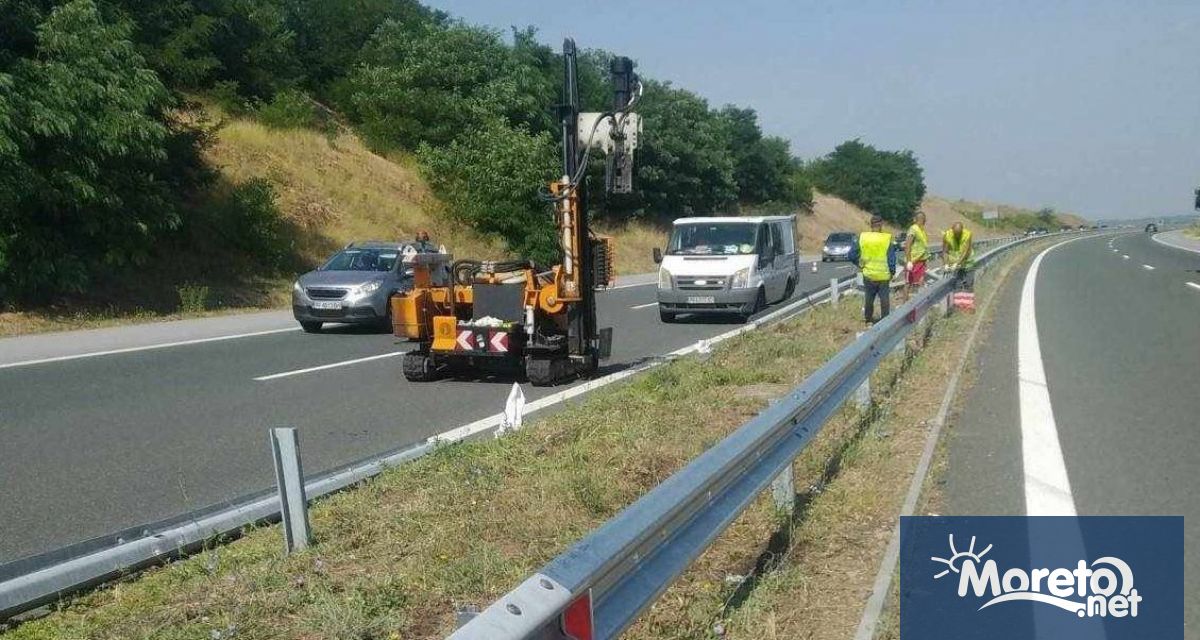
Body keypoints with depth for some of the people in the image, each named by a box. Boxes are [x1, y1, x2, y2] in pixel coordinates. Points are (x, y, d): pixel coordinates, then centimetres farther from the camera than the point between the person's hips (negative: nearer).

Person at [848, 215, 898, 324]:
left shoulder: (862, 237, -7)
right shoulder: (887, 239, -13)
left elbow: (852, 255, -3)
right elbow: (891, 259, -9)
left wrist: (860, 264, 10)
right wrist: (892, 272, 6)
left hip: (868, 274, 2)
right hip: (883, 275, -2)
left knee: (868, 298, 18)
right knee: (884, 298, 12)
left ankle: (868, 319, 29)